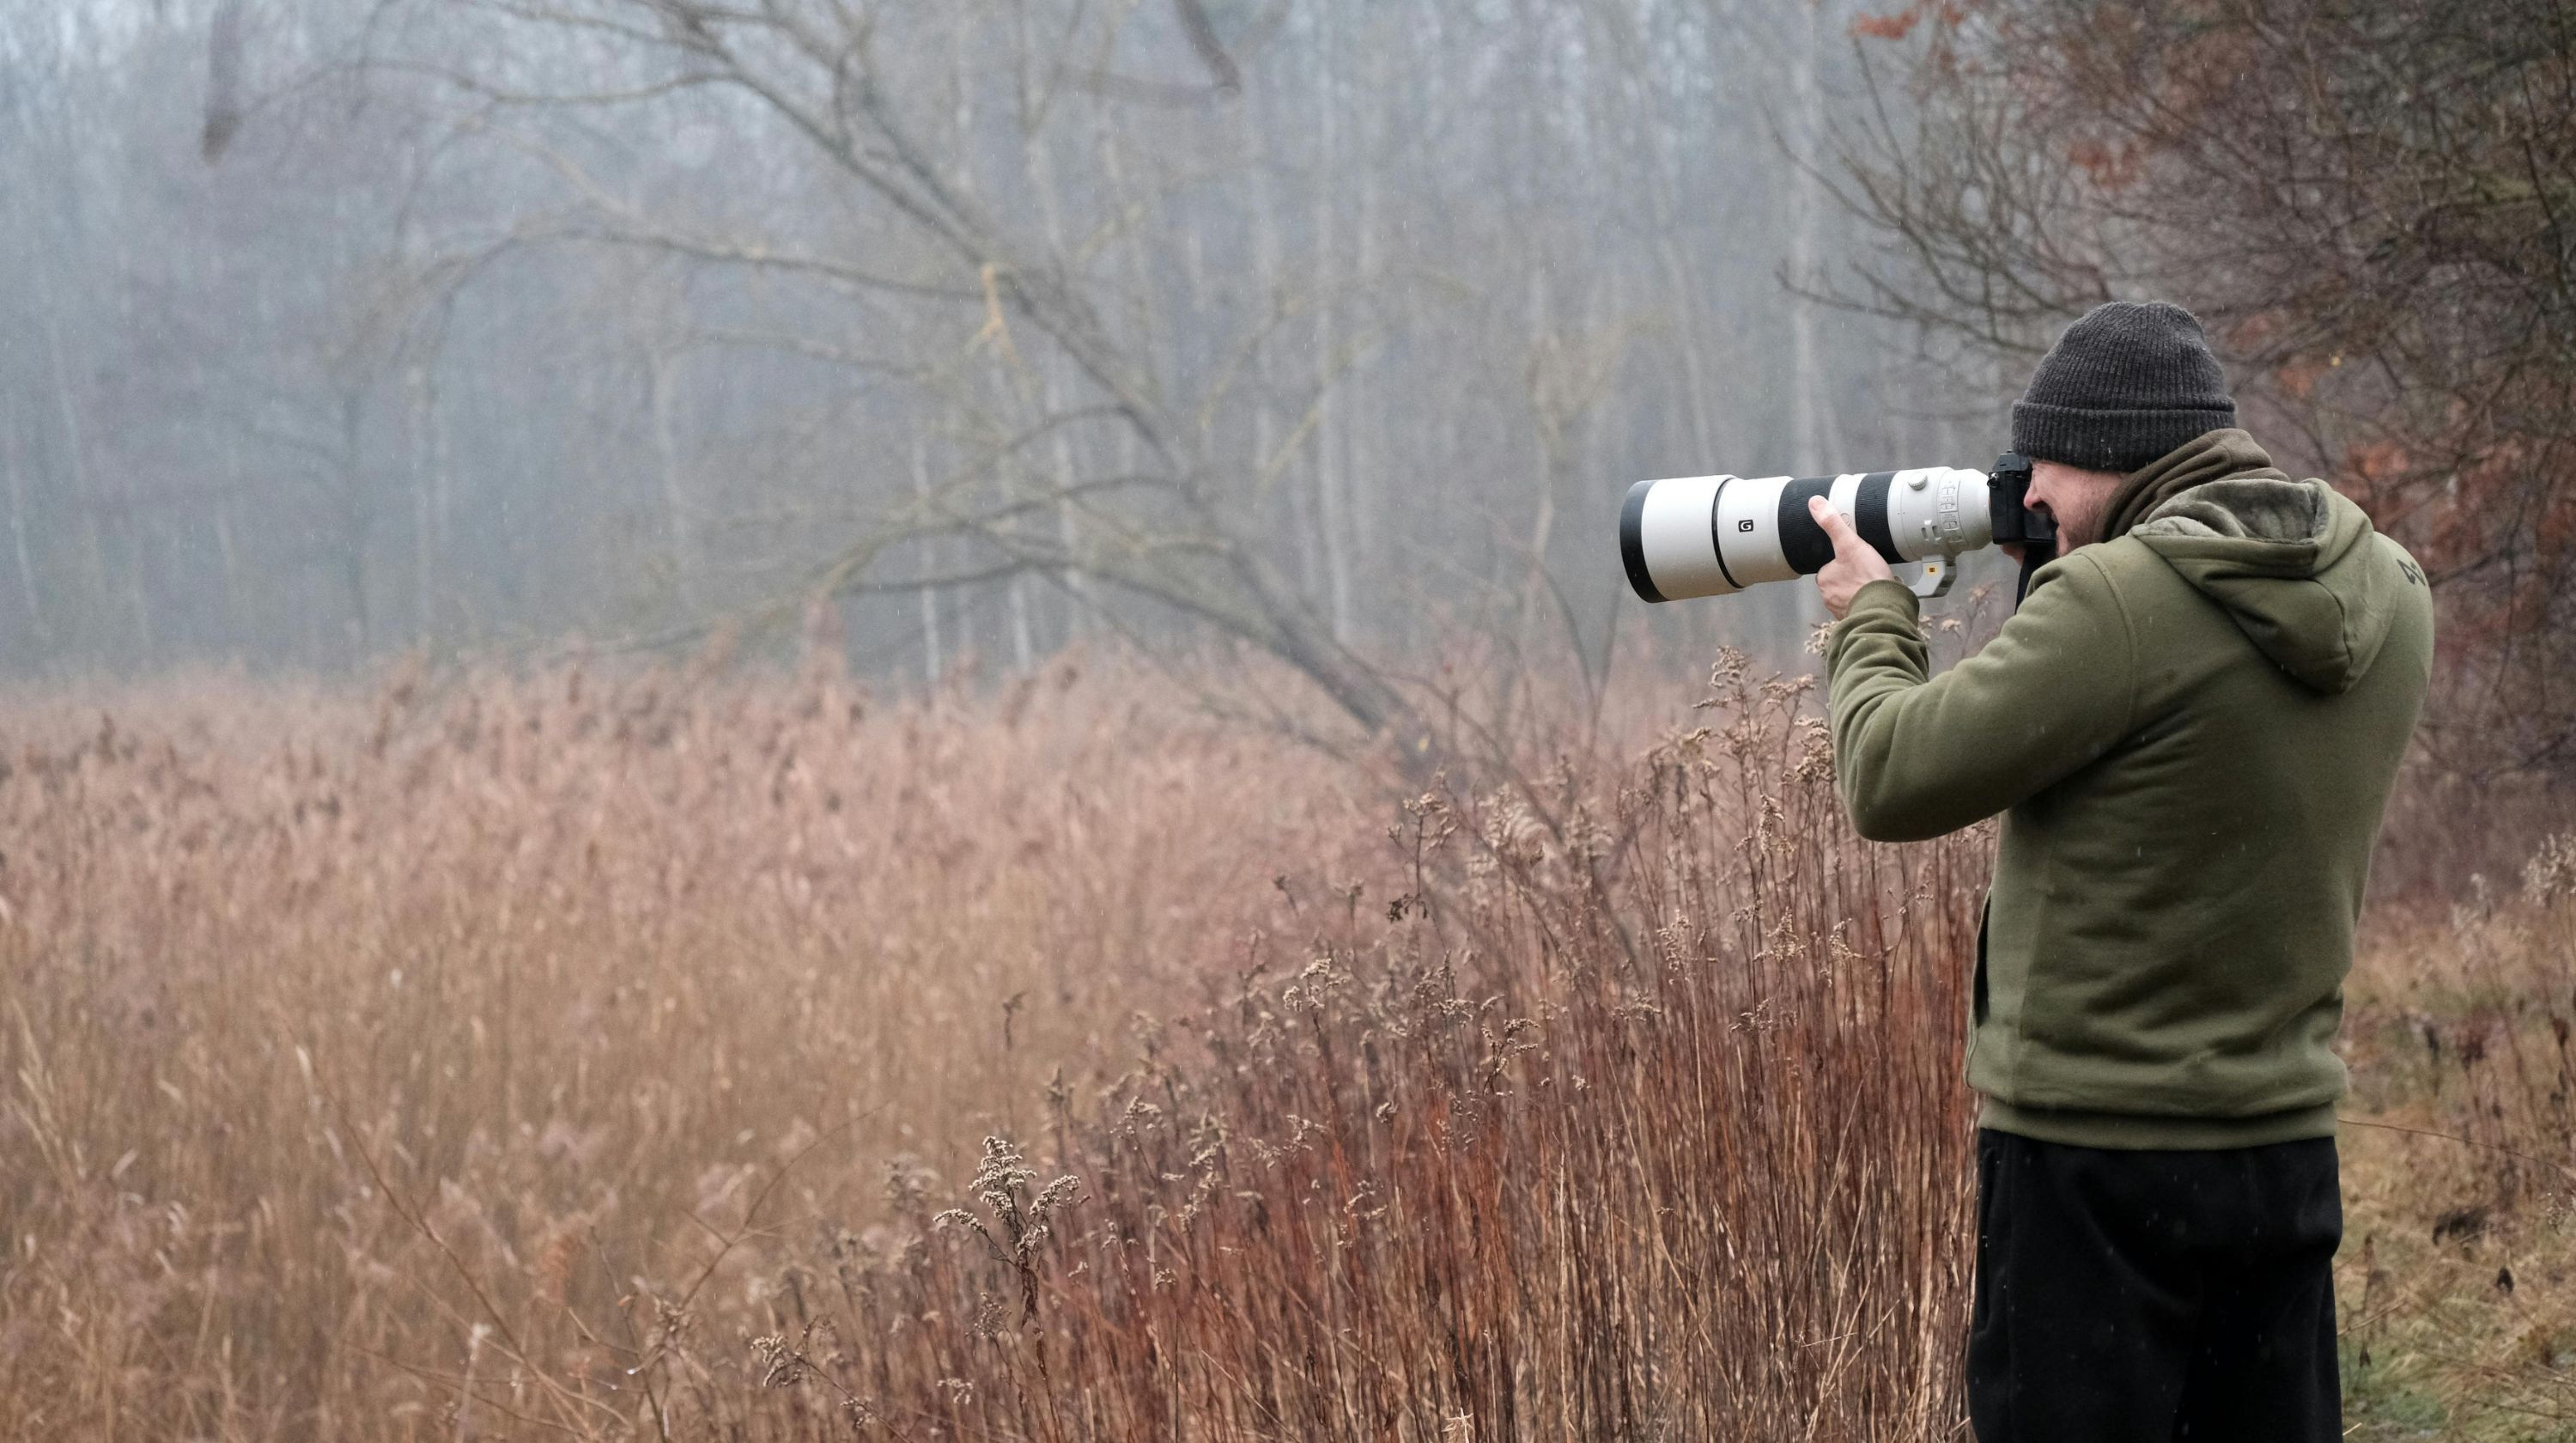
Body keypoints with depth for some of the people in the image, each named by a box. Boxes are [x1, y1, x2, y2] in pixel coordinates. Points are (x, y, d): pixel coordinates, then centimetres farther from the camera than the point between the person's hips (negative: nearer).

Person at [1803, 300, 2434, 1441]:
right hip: (2289, 1147, 7)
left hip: (2099, 1167, -7)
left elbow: (1892, 781, -13)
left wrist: (1869, 618, 5)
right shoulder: (2386, 598, 4)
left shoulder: (2117, 599, -19)